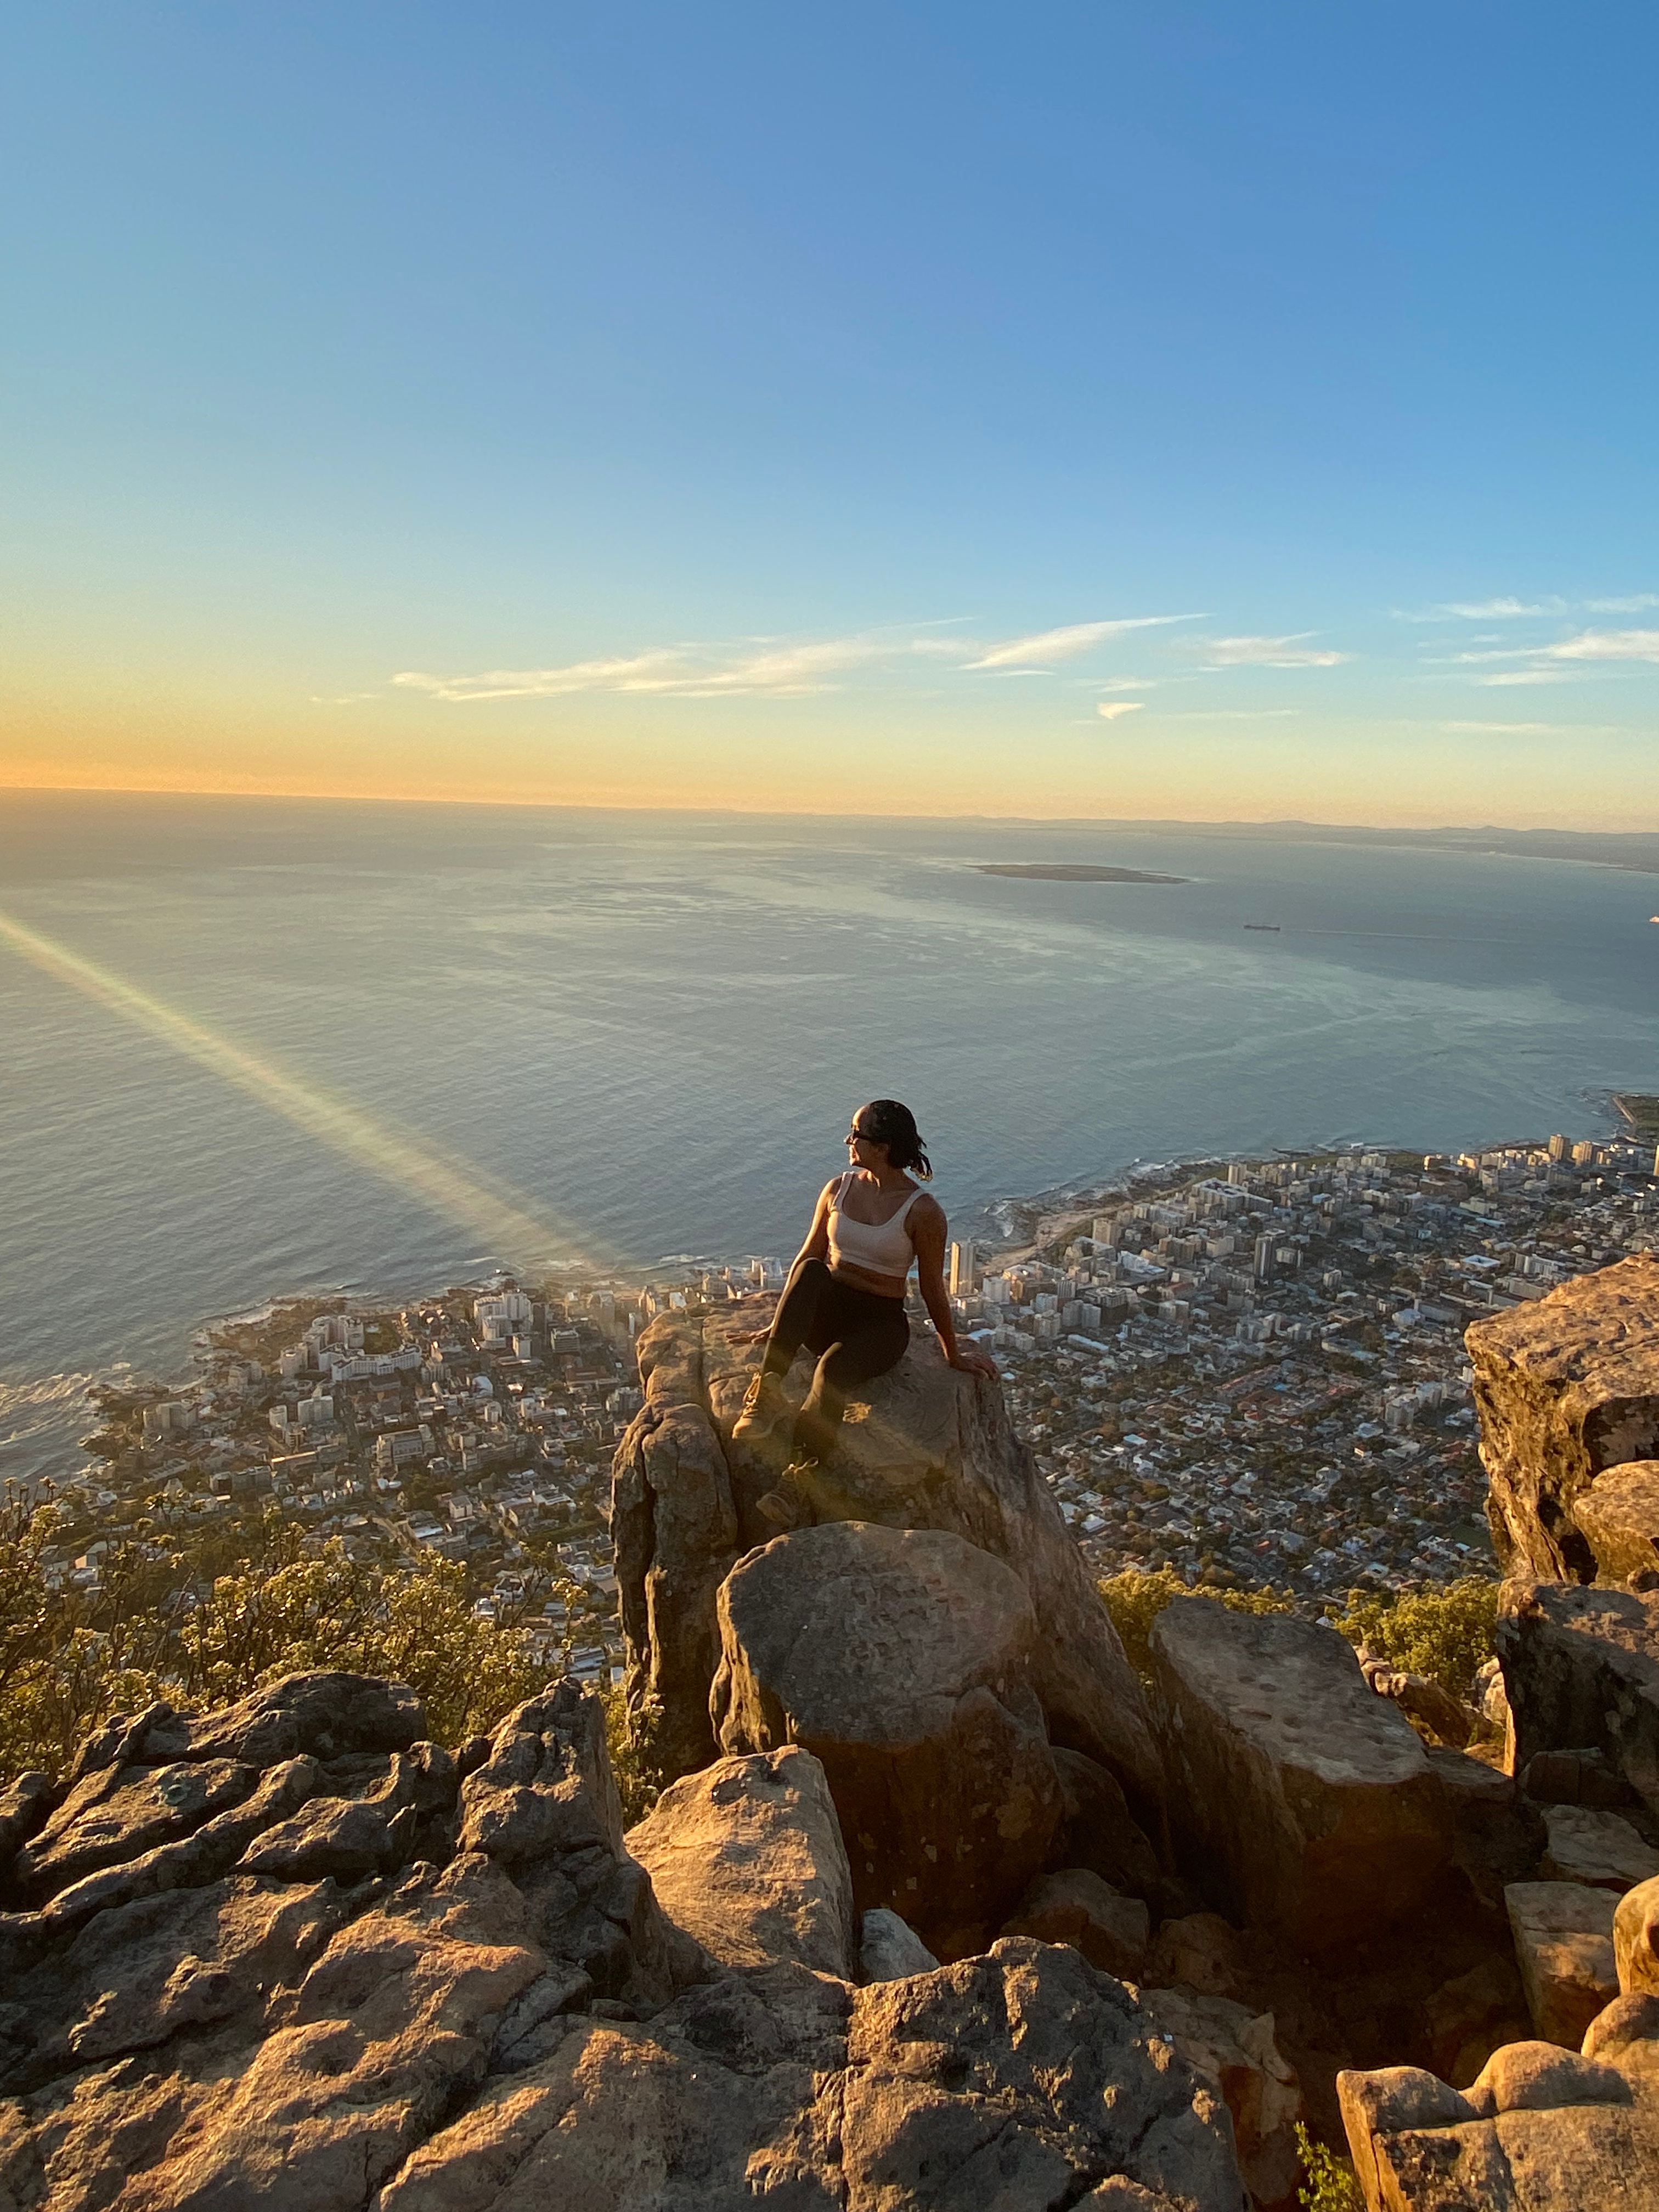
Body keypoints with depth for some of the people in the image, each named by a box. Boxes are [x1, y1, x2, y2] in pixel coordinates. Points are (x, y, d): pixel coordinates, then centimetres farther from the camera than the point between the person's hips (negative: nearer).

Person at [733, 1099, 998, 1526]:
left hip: (880, 1322, -3)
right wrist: (783, 1321, 16)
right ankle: (765, 1395, -40)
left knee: (834, 1369, -37)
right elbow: (808, 1256, 13)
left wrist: (954, 1354, 5)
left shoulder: (923, 1212, -10)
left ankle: (800, 1481, -32)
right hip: (827, 1310, 3)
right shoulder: (838, 1190, 4)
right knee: (810, 1271, -33)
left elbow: (932, 1288, -2)